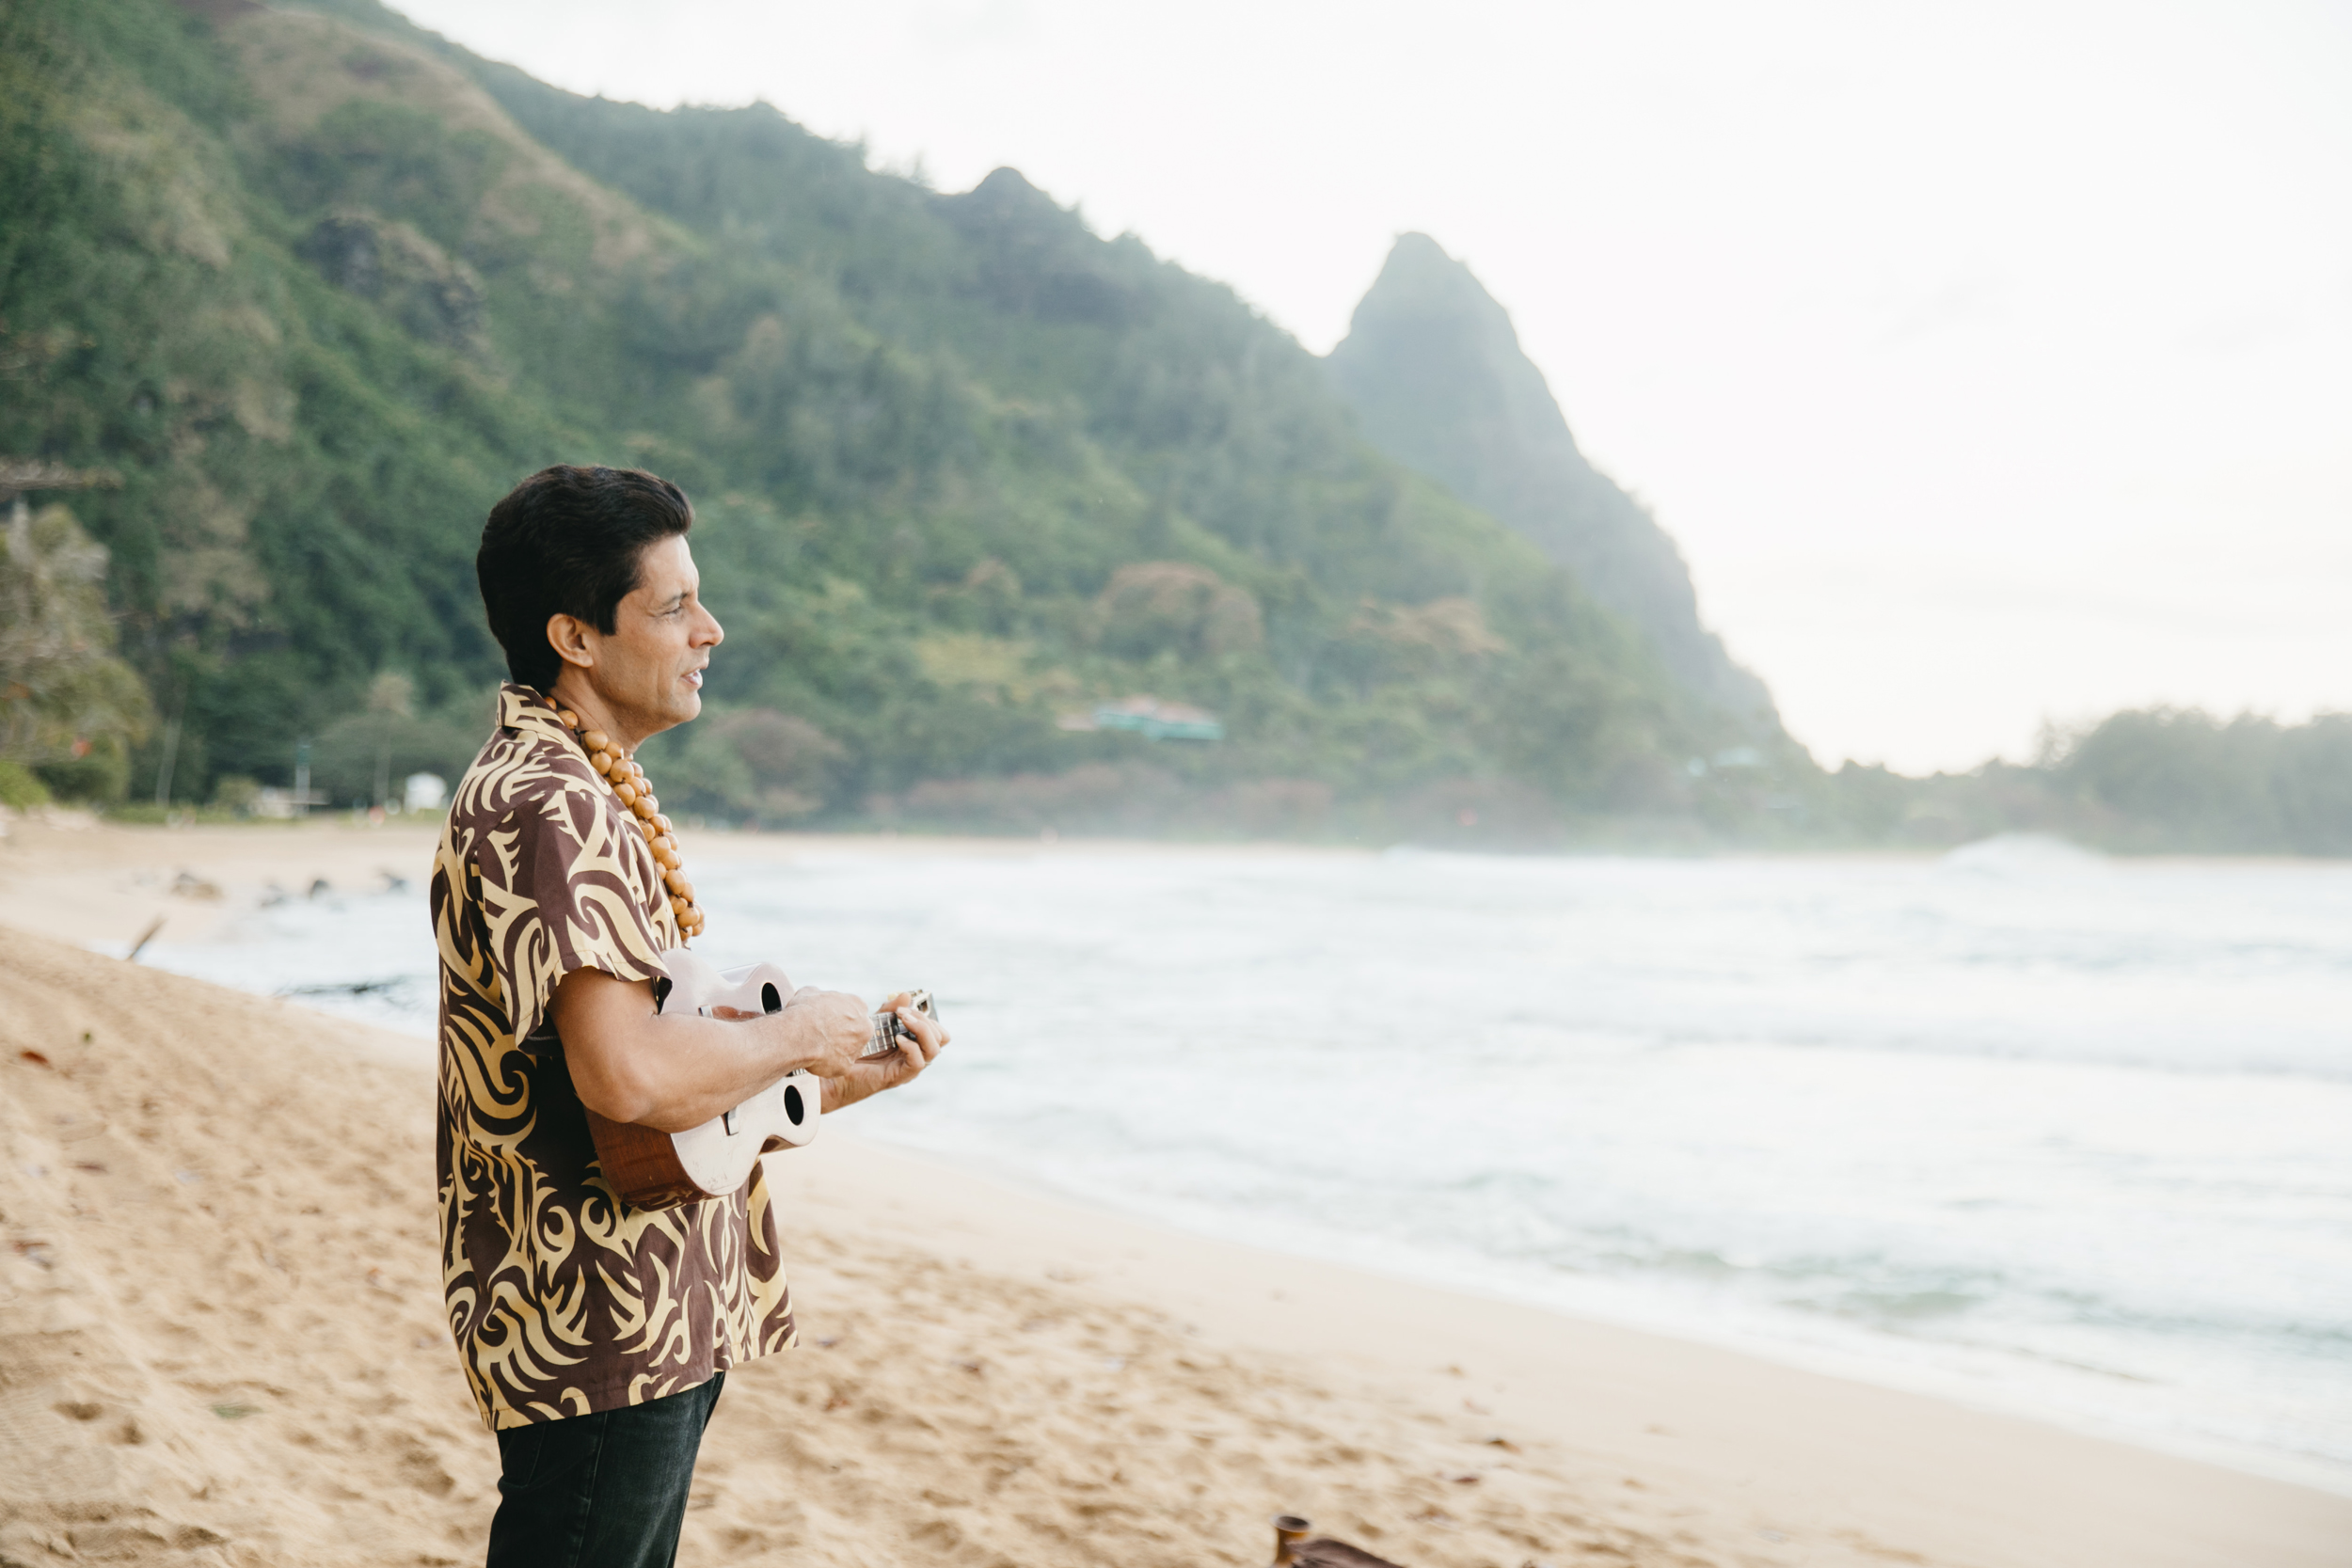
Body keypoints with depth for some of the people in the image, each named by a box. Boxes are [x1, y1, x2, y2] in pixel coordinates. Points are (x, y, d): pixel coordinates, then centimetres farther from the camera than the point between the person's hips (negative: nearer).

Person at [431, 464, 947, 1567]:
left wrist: (851, 1079, 17)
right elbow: (626, 1074, -31)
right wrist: (796, 1033, -15)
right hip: (599, 1332, -11)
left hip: (662, 1320, 11)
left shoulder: (596, 795, 17)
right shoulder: (546, 807, -18)